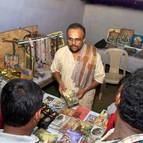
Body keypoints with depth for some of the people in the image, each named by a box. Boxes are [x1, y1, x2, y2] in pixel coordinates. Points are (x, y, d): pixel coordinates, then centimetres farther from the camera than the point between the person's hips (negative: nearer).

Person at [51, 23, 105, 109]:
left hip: (85, 98, -2)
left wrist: (85, 90, -21)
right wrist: (60, 83, -15)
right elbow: (55, 70, 2)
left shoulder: (94, 55, -23)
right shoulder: (60, 53, -17)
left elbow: (99, 78, -11)